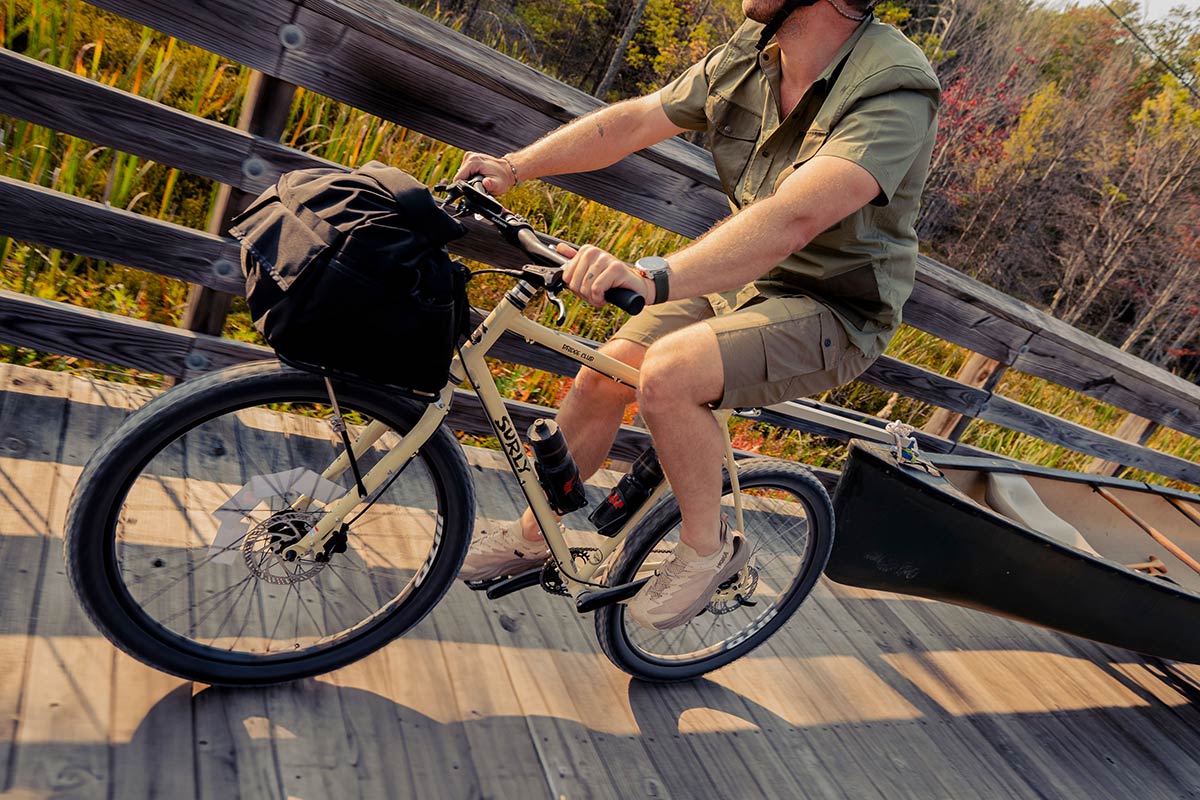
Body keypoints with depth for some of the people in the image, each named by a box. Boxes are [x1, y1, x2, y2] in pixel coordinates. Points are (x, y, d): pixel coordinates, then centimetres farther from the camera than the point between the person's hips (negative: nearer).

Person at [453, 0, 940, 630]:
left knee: (668, 371, -31)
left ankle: (707, 548, -5)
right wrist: (513, 166, -9)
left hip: (831, 310, -6)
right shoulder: (750, 52, -2)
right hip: (738, 277, 7)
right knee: (600, 377, -5)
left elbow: (792, 219, -40)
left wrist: (651, 278, -51)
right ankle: (530, 537, 19)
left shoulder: (894, 90, -25)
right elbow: (634, 120, 0)